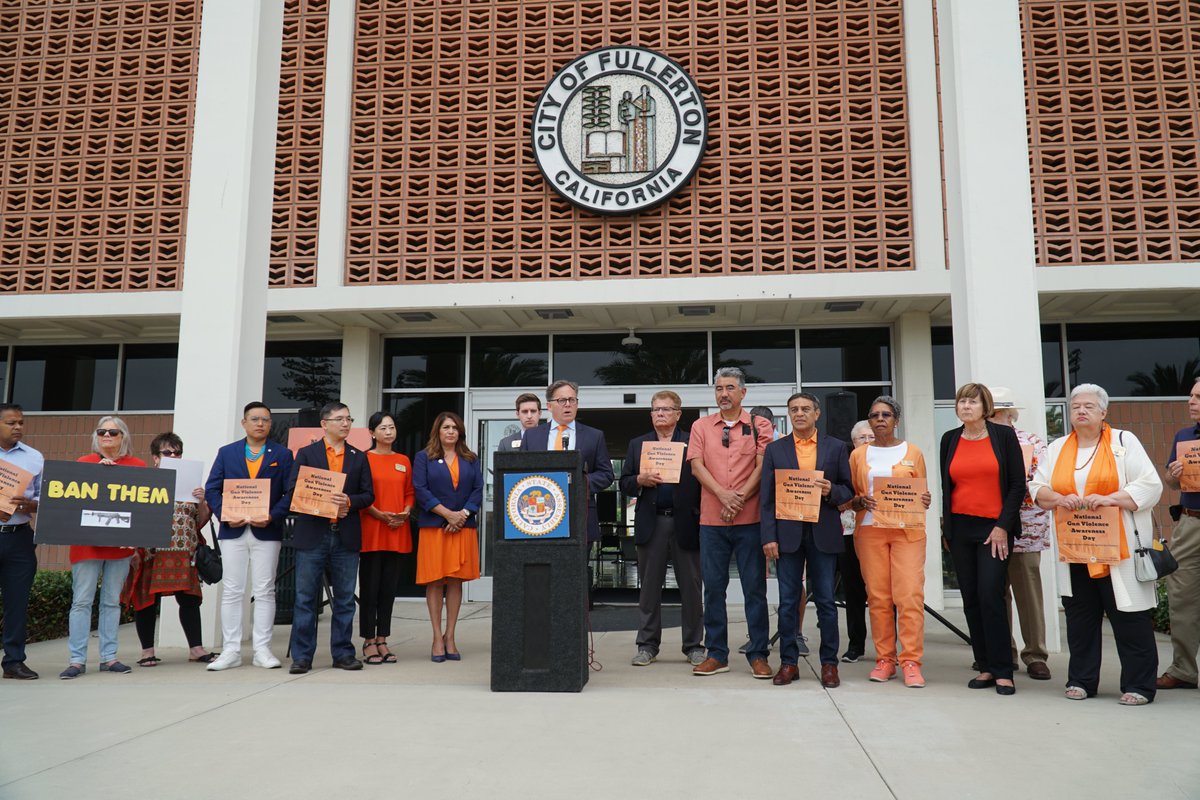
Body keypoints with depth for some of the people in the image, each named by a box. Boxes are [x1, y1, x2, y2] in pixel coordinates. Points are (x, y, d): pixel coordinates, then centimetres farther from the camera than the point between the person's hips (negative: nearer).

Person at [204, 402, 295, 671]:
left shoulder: (282, 455, 7)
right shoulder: (226, 453, 11)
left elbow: (290, 492, 0)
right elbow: (212, 489, 5)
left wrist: (272, 516, -14)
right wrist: (225, 516, -10)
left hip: (267, 532, -1)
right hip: (233, 531, 1)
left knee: (264, 592, 2)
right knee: (231, 592, 4)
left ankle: (262, 650, 9)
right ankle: (230, 651, 10)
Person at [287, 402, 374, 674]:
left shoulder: (359, 457, 12)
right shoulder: (306, 454, 6)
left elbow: (368, 495, 8)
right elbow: (292, 491, 0)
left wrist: (349, 502, -12)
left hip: (346, 537, 2)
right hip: (312, 535, -2)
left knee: (344, 599, 6)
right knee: (305, 598, 1)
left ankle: (342, 653, 16)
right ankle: (302, 656, 9)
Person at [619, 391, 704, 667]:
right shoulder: (638, 444, 14)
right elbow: (625, 484, 12)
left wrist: (702, 518, -12)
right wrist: (640, 481, -9)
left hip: (685, 523, -2)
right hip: (651, 524, 2)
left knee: (691, 587, 5)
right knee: (649, 587, 8)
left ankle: (694, 645, 16)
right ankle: (647, 645, 17)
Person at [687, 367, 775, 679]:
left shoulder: (759, 426, 4)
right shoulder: (701, 426, 10)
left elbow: (762, 466, -4)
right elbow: (696, 466, 0)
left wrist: (740, 499, -14)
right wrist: (723, 495, -14)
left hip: (750, 518, -2)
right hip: (712, 519, 2)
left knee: (755, 588, 2)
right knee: (713, 587, 6)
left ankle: (758, 655, 11)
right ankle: (717, 654, 15)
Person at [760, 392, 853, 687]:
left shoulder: (836, 447, 8)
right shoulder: (775, 449, 8)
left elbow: (848, 489, 10)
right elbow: (767, 497, 4)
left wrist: (831, 491, -13)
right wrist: (769, 537, -4)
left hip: (823, 534, 0)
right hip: (787, 533, 0)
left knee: (826, 601, 4)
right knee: (788, 602, 4)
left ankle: (829, 663, 13)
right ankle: (788, 662, 12)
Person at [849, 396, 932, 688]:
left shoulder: (913, 452, 8)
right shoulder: (858, 455, 10)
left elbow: (922, 492, 11)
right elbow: (850, 496, 13)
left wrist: (925, 501, -10)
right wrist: (861, 502, -8)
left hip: (907, 530, -1)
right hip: (869, 530, 1)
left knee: (909, 595, -9)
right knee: (877, 596, 0)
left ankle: (911, 662, -3)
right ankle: (885, 660, 10)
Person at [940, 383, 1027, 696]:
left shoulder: (1004, 435, 0)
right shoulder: (949, 439, 9)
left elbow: (1018, 484, -2)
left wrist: (1003, 526, -8)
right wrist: (946, 528, 10)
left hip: (994, 528, -4)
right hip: (960, 529, 4)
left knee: (990, 594, -11)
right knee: (971, 598, 5)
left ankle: (1003, 671, -2)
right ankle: (986, 667, 14)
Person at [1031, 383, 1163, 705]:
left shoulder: (1124, 441, 4)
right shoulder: (1057, 448, 15)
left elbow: (1150, 485, -5)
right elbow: (1037, 487, 11)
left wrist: (1109, 499, -17)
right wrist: (1059, 499, -10)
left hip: (1119, 548, -3)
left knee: (1129, 616, -1)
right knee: (1080, 615, 8)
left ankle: (1138, 685, 9)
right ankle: (1081, 681, 18)